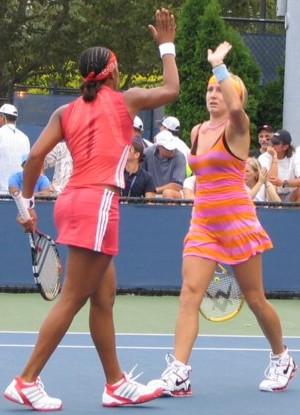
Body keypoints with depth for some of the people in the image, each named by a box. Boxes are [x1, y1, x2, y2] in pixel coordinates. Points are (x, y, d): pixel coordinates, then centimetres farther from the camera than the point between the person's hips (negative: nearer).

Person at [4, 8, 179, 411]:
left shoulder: (66, 112, 14)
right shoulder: (125, 99, 5)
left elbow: (35, 155, 4)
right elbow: (171, 89, 21)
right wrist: (167, 45, 31)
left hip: (72, 199, 7)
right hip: (98, 200, -7)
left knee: (104, 298, 13)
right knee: (72, 298, -6)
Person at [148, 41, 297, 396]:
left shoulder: (236, 128, -8)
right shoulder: (197, 132, 12)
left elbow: (235, 106, -33)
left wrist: (219, 66, -28)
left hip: (237, 224, -5)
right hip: (202, 224, 5)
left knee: (255, 299, 5)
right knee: (190, 292, -12)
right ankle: (178, 374, -21)